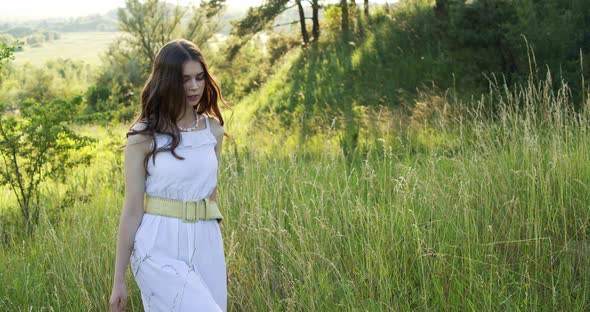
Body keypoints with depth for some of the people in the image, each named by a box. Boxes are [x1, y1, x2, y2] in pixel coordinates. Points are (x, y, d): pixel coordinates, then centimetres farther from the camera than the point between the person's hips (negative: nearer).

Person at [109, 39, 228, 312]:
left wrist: (220, 260, 22)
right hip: (160, 249, -5)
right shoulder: (144, 136, -5)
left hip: (206, 246, 5)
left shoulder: (213, 130, 7)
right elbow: (132, 209, -4)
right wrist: (119, 280, -2)